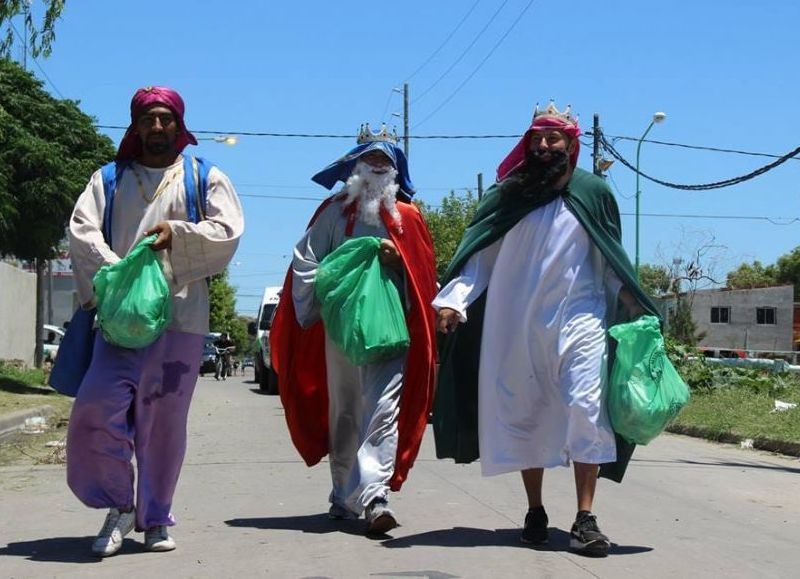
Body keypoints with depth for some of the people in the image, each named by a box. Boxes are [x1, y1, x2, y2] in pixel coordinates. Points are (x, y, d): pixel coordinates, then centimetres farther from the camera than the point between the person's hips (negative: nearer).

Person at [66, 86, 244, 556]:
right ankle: (118, 505, 6)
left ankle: (156, 518, 15)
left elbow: (228, 233, 2)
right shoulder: (109, 179, 17)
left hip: (180, 318, -1)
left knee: (165, 420, 2)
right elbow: (82, 230, 3)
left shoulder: (206, 177, 14)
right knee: (96, 409, -13)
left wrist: (178, 232, -14)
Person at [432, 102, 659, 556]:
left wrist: (638, 311, 9)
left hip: (579, 319, -1)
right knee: (525, 415, 6)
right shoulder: (511, 194, 6)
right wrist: (455, 299, -14)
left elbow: (612, 263, 12)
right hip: (519, 325, 1)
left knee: (586, 409, -13)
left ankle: (586, 519, -12)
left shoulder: (594, 193, 7)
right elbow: (480, 255, 0)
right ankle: (535, 511, 18)